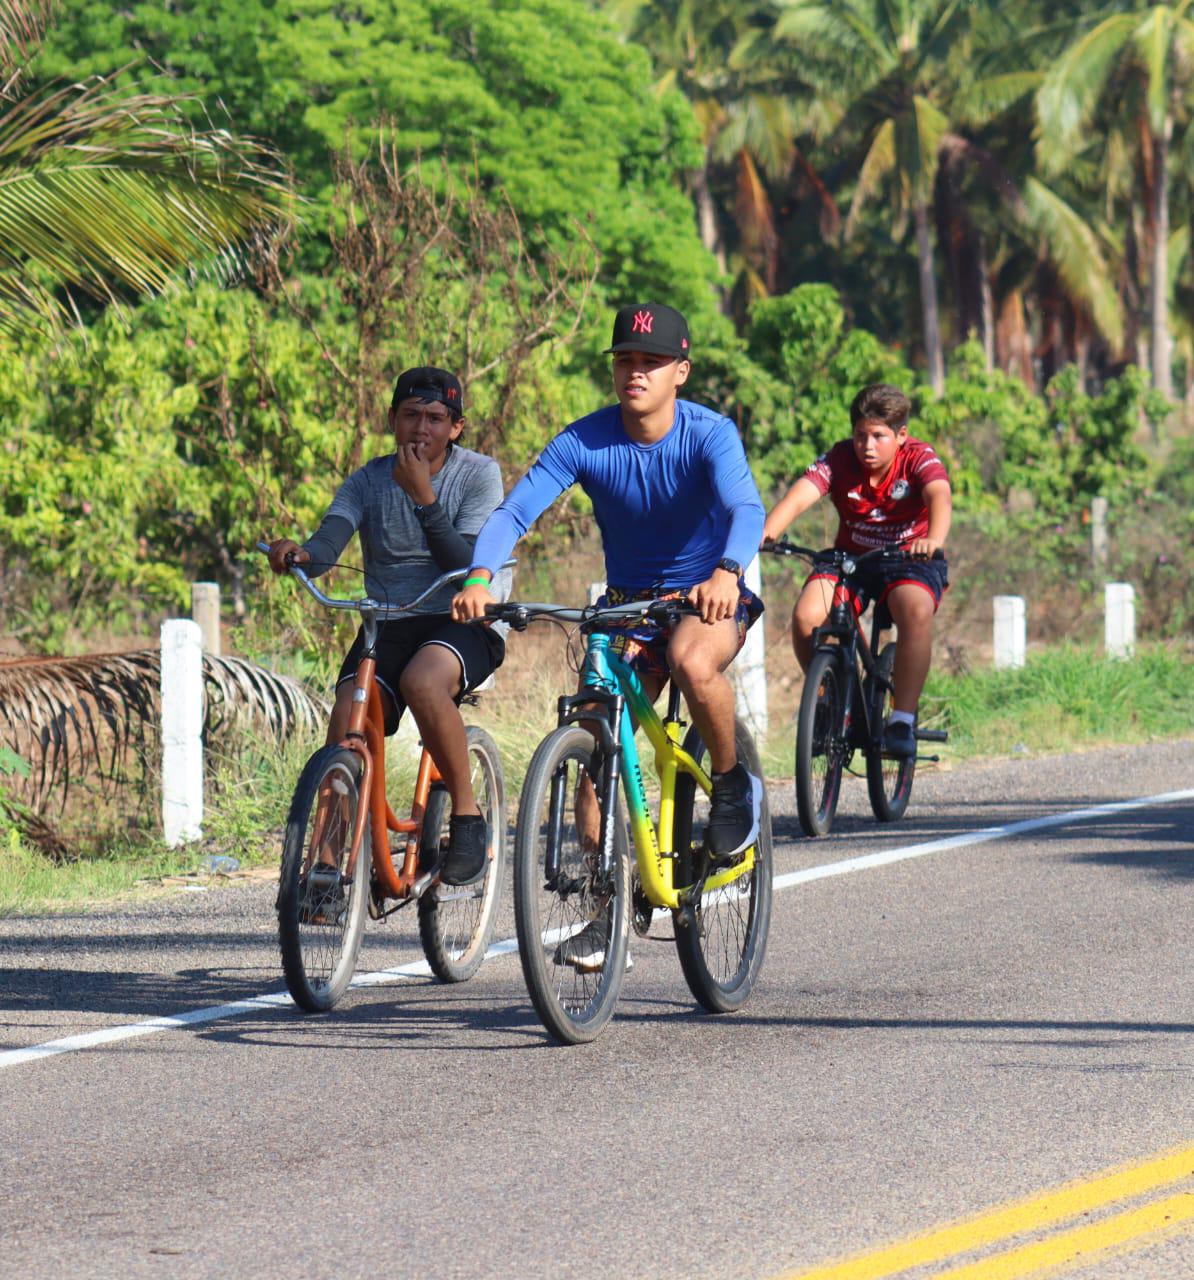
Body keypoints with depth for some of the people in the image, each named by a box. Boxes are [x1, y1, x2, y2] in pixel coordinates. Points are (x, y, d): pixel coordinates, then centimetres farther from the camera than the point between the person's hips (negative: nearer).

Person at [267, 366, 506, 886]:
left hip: (463, 623, -3)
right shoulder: (369, 481, 4)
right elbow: (328, 543, -13)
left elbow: (471, 566, -14)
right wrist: (298, 555, -37)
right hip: (387, 625, 3)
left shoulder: (478, 475, -2)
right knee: (347, 724, -23)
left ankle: (467, 817, -21)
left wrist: (424, 499, -22)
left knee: (422, 680, -36)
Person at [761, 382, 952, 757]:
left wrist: (934, 539, -58)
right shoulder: (840, 459, -12)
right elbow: (799, 496, -27)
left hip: (909, 560, -2)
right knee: (805, 616, -25)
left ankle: (903, 719, -25)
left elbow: (939, 495, -36)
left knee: (916, 612, -35)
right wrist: (764, 533, -47)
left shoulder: (918, 458, -16)